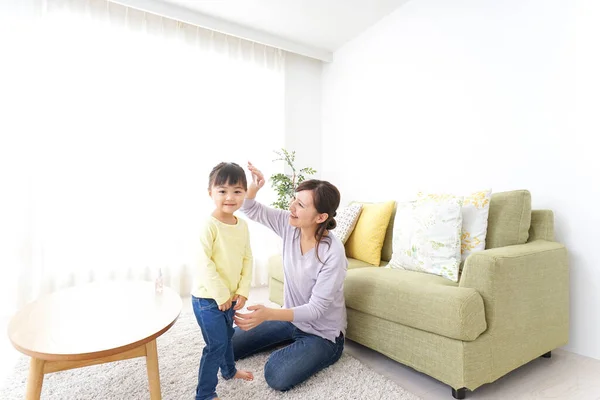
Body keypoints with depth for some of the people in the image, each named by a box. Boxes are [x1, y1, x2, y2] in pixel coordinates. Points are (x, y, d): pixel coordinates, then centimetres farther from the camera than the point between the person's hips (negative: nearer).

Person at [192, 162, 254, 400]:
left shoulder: (243, 225, -1)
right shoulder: (209, 225, -22)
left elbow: (247, 259, 2)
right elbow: (204, 263, -23)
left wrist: (242, 291, -4)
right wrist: (220, 295, -18)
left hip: (230, 296, 7)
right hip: (207, 298, -7)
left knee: (227, 336, 26)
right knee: (216, 344, 0)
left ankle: (229, 370, 50)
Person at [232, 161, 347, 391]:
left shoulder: (333, 253, -31)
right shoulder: (290, 225, -15)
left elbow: (315, 309, -28)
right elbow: (251, 210, -6)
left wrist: (268, 314, -42)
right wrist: (254, 187, -29)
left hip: (322, 332, -5)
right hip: (291, 318, 6)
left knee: (277, 377, -24)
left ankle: (314, 354, 7)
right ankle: (294, 345, 22)